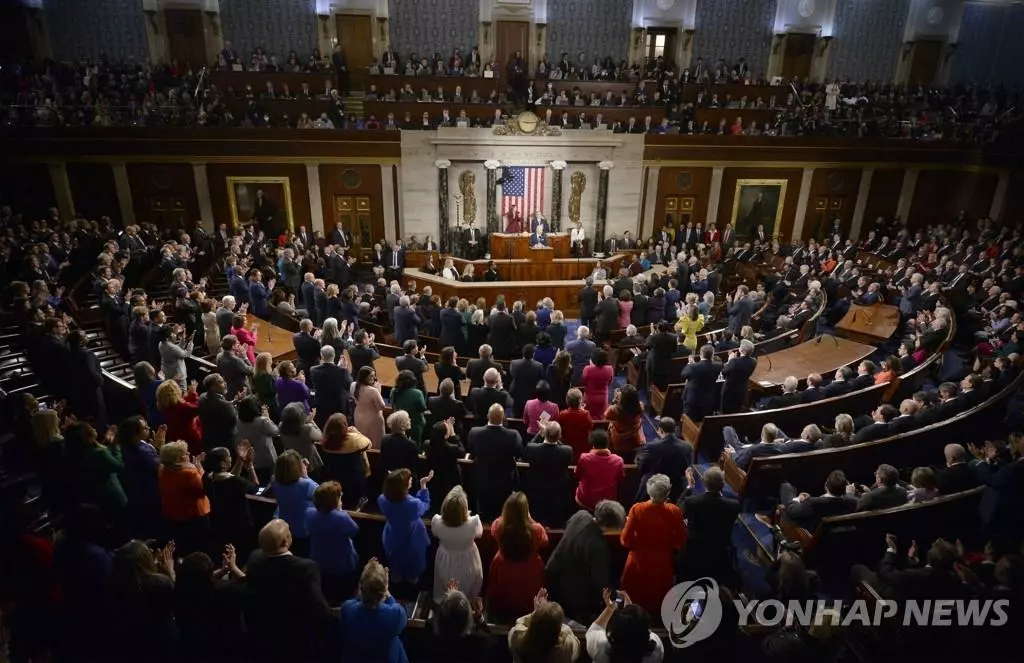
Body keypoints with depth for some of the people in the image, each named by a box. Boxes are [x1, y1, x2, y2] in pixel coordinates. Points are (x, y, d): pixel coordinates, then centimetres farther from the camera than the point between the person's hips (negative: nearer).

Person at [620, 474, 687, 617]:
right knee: (660, 604, 24)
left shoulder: (637, 509, -21)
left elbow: (626, 540, -13)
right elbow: (680, 543, -8)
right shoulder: (675, 512, -18)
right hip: (663, 566, 1)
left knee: (632, 605, 20)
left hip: (638, 565, -1)